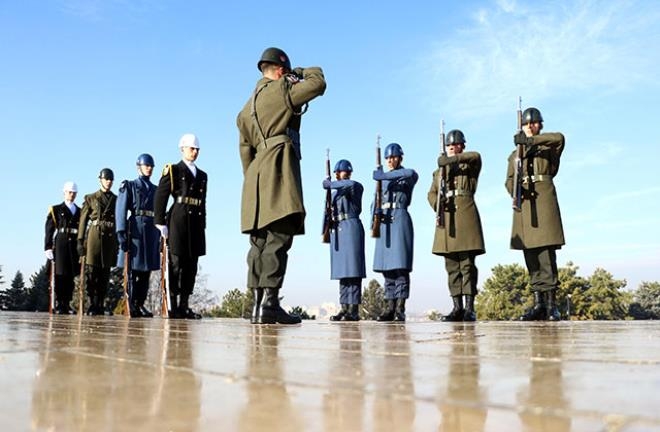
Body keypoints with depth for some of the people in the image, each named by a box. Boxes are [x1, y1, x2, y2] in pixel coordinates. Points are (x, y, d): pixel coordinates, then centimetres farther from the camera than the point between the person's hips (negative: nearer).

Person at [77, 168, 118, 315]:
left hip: (110, 238, 2)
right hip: (94, 236, -2)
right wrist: (80, 241, -3)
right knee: (91, 271, -8)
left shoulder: (116, 200, 15)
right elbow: (83, 220, 5)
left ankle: (100, 305, 8)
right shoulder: (90, 198, 9)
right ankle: (92, 305, -4)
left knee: (105, 273, 2)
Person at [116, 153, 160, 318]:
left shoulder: (155, 190, 20)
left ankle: (140, 304, 10)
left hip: (152, 232, 5)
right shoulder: (129, 186, 6)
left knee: (146, 271, 5)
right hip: (135, 229, -5)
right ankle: (131, 305, -2)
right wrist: (121, 232, -14)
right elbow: (121, 211, -4)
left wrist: (159, 237, 13)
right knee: (133, 270, -4)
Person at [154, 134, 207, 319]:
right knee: (176, 264, -5)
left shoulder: (202, 175, 22)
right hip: (178, 222, -6)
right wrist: (161, 223, -10)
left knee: (191, 266, 4)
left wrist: (202, 225, 12)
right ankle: (172, 307, -2)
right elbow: (160, 197, -3)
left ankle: (184, 306, 9)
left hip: (196, 225, 6)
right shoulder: (173, 171, 4)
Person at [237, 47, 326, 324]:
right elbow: (318, 83, 0)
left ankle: (257, 305, 4)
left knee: (260, 242, 5)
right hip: (279, 172, -8)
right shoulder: (280, 89, 2)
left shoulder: (247, 108, 25)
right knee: (278, 239, -13)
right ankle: (269, 304, -18)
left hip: (256, 178, 9)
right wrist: (303, 72, 19)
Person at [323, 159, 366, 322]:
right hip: (336, 230, 8)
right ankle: (345, 308, 8)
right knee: (342, 271, 6)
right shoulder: (335, 192, 23)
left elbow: (350, 184, -25)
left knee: (352, 269, -9)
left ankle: (354, 310, -10)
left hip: (350, 228, -8)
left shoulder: (356, 187, -1)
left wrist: (330, 184, -17)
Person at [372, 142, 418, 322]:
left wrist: (384, 176, -23)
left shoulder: (408, 176, 3)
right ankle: (389, 308, 7)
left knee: (400, 264, -11)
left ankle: (400, 309, -11)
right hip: (385, 223, 6)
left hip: (400, 220, -6)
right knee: (386, 266, 3)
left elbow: (411, 173, -23)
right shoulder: (383, 179, 20)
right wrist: (376, 210, -9)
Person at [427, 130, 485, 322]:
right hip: (446, 218, 4)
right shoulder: (439, 171, 23)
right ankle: (457, 308, 6)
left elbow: (476, 156, -14)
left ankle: (469, 308, -8)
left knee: (467, 264, -8)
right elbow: (432, 193, 15)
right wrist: (437, 204, -7)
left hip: (465, 214, -4)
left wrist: (453, 159, -25)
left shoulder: (470, 165, 10)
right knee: (451, 266, 3)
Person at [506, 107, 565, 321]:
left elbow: (559, 137, -15)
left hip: (544, 198, -4)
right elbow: (509, 181, 9)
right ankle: (538, 303, 5)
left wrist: (531, 140, -19)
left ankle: (551, 303, -9)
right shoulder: (515, 154, 20)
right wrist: (515, 191, -12)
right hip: (524, 203, 4)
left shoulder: (548, 147, 10)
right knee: (530, 255, 2)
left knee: (546, 252, -11)